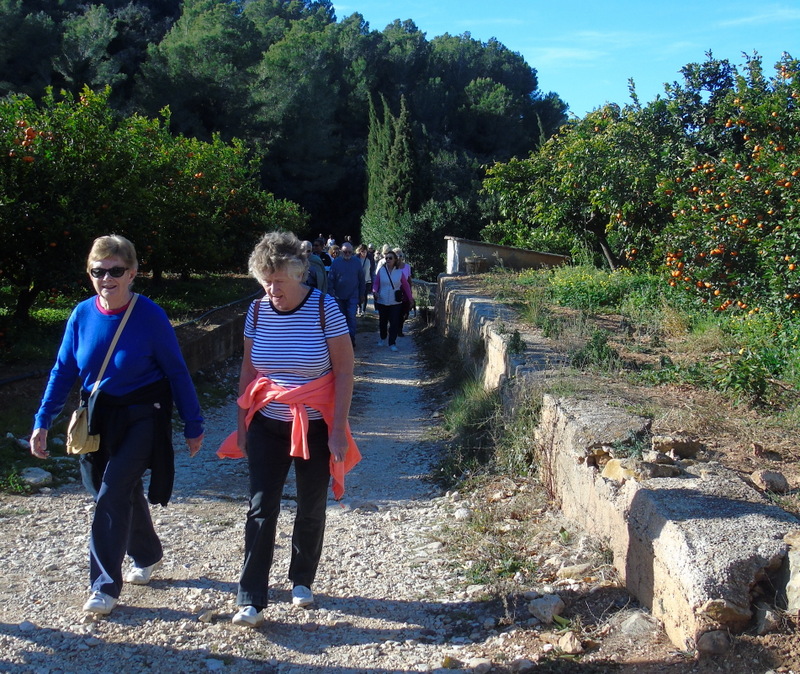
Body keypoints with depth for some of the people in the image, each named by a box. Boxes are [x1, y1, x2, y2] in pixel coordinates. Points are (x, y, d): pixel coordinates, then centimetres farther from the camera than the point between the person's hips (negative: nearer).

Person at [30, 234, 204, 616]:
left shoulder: (150, 316, -15)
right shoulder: (82, 315, -4)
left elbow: (176, 372, -7)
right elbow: (63, 370, 5)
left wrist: (193, 424, -4)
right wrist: (43, 421, 1)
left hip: (141, 416, -5)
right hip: (98, 419, 5)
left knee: (113, 494, -12)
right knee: (124, 492, 17)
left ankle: (105, 586, 0)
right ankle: (147, 556, 41)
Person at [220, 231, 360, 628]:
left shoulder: (325, 309, -13)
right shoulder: (258, 311, -2)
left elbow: (344, 371, -11)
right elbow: (248, 370, 7)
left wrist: (338, 429, -13)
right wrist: (242, 423, 6)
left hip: (316, 427, -2)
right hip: (267, 424, 2)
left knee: (311, 507, 11)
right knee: (261, 508, -3)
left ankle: (302, 580, 32)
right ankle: (251, 600, 2)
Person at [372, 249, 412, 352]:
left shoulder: (399, 272, -2)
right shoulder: (381, 271, -1)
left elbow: (406, 285, 7)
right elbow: (376, 283, 4)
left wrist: (410, 298, 9)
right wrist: (375, 291, -17)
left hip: (395, 302, -1)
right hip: (382, 301, 1)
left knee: (394, 323, -6)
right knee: (382, 321, 14)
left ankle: (392, 343, -1)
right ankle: (382, 338, 36)